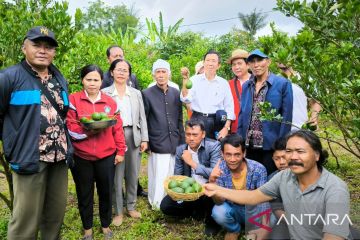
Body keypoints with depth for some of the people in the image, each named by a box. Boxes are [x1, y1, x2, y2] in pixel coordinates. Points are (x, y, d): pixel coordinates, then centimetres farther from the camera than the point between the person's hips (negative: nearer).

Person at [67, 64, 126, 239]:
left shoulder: (110, 101, 3)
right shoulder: (73, 100, -4)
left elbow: (118, 128, 4)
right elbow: (69, 128, -8)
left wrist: (120, 151, 1)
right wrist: (88, 130, -22)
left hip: (106, 156, 1)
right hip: (81, 157, -1)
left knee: (106, 192, 12)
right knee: (84, 194, 13)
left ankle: (106, 226, 33)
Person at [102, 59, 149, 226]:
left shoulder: (136, 93, 12)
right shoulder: (104, 93, 2)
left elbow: (142, 118, 9)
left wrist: (144, 138, 3)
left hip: (133, 136, 3)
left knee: (133, 174, 11)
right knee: (116, 175, 3)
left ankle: (131, 206, 28)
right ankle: (118, 211, 18)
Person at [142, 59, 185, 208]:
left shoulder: (176, 93, 8)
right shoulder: (147, 94, -3)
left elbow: (179, 120, 12)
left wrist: (182, 141, 10)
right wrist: (145, 142, -5)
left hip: (174, 143, 4)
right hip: (158, 144, -4)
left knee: (172, 176, 11)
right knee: (159, 177, 1)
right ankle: (157, 204, 18)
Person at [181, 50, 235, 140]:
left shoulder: (223, 83, 5)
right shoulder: (195, 79, 2)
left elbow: (229, 107, 5)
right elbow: (186, 99, -10)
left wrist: (226, 128, -3)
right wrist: (185, 81, -21)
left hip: (217, 122, 1)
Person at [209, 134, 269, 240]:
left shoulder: (258, 169, -22)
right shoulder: (220, 168, -19)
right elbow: (219, 201, -21)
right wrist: (212, 181, -39)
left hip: (253, 212, 0)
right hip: (232, 209, 1)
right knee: (218, 212, -28)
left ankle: (254, 229, 8)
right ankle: (234, 230, 5)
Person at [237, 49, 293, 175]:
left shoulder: (283, 84, -6)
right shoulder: (246, 86, 9)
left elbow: (286, 117, -8)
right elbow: (242, 115, 11)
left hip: (271, 145, -4)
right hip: (249, 145, 5)